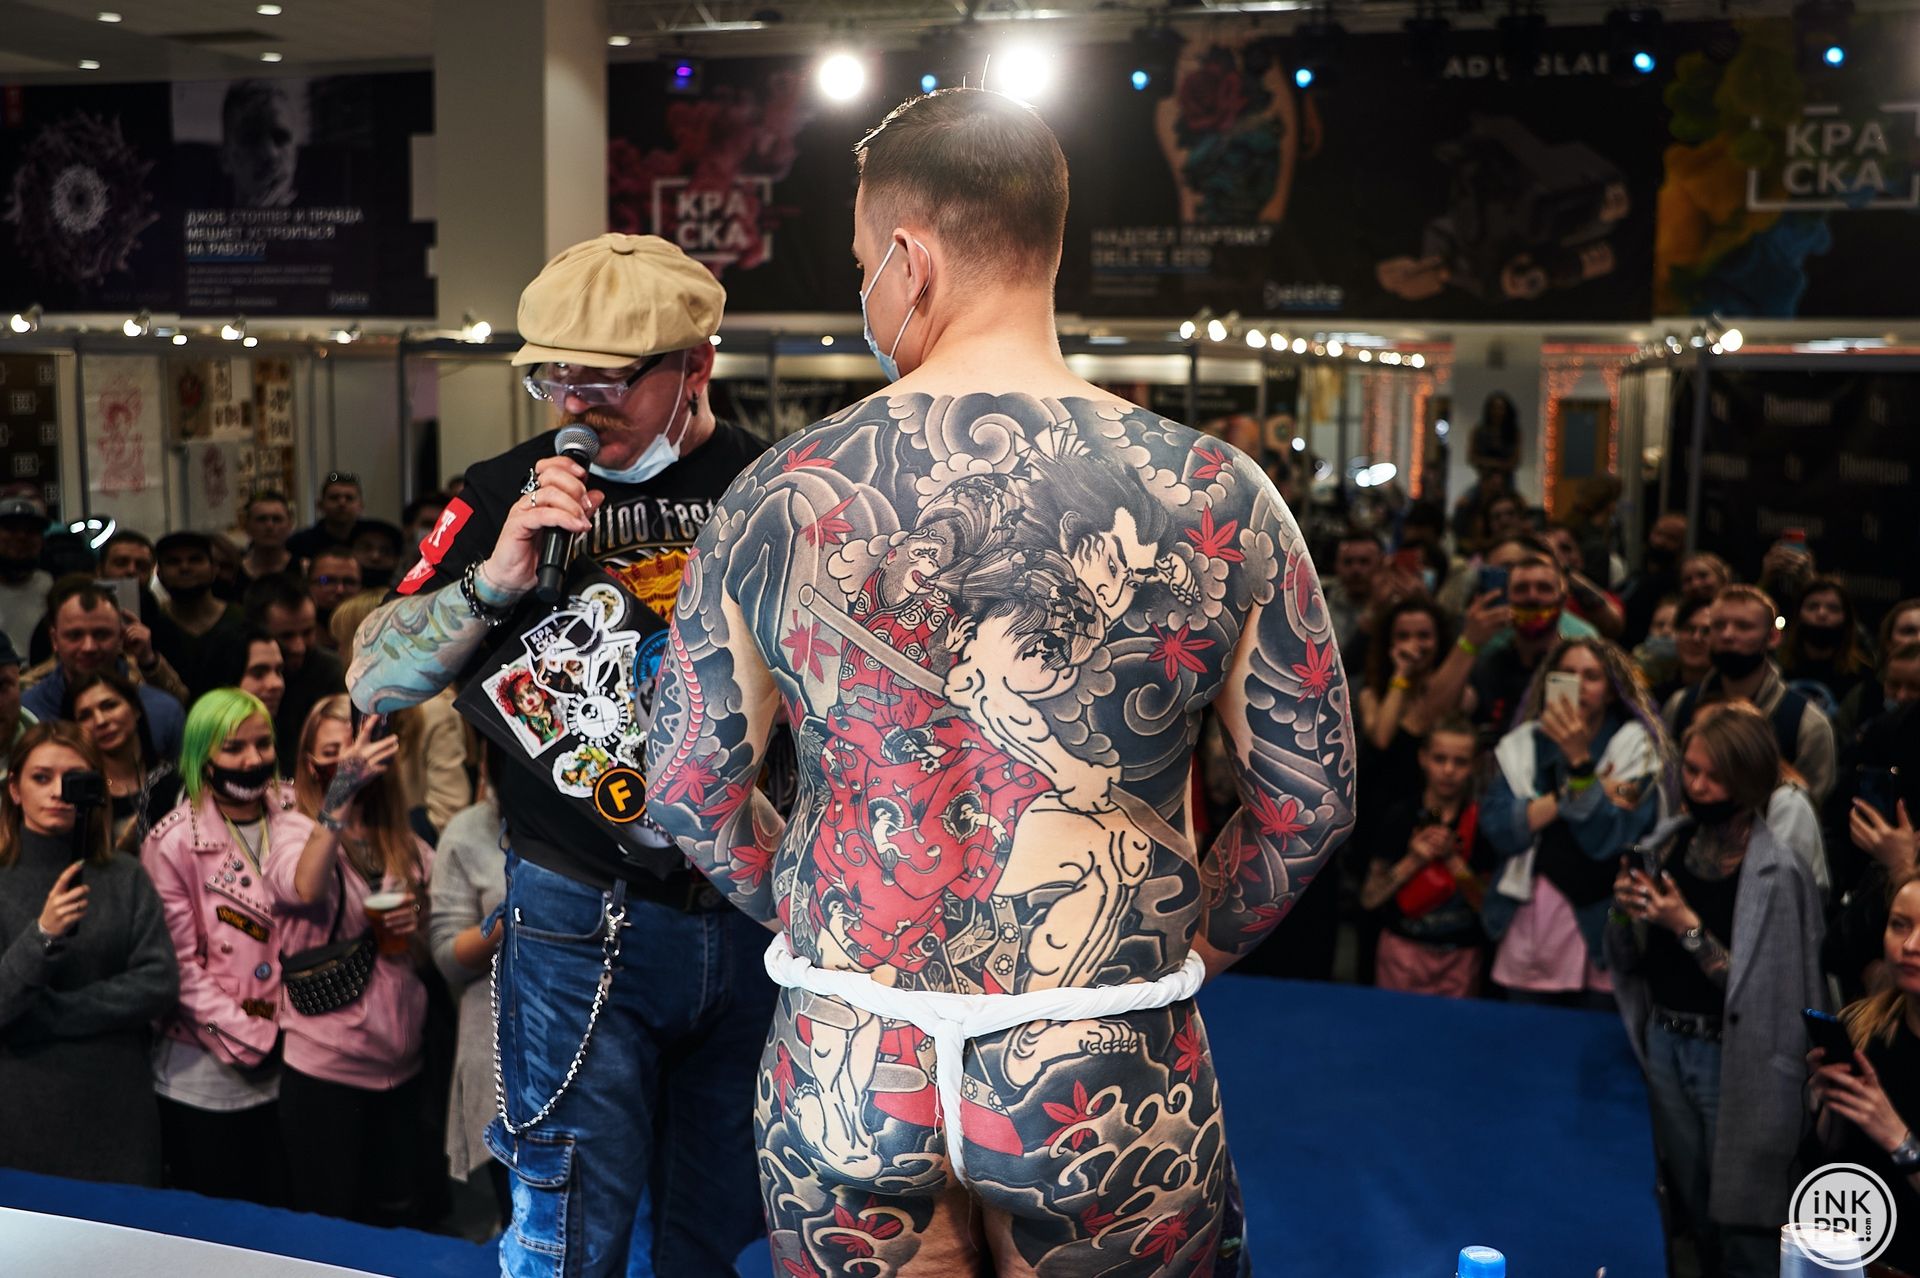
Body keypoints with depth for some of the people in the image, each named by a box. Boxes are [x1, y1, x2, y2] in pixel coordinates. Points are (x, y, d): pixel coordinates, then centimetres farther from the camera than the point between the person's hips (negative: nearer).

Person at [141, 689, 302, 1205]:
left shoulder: (297, 822, 2)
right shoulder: (174, 842, -9)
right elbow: (181, 963, -11)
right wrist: (250, 1040, -13)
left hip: (289, 1065, 3)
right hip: (205, 1077, -3)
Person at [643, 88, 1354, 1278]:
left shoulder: (776, 498, -6)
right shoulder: (1216, 500, -9)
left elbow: (690, 787, 2)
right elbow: (1312, 798, -1)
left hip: (841, 1075, 1)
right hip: (1109, 1085, 0)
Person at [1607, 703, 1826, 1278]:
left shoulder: (1778, 873, -16)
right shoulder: (1667, 842, 2)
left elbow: (1767, 993, -19)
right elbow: (1629, 962, 9)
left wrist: (1689, 928, -22)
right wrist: (1626, 911, -11)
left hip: (1733, 1059, -6)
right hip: (1664, 1045, 6)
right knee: (1695, 1215, 19)